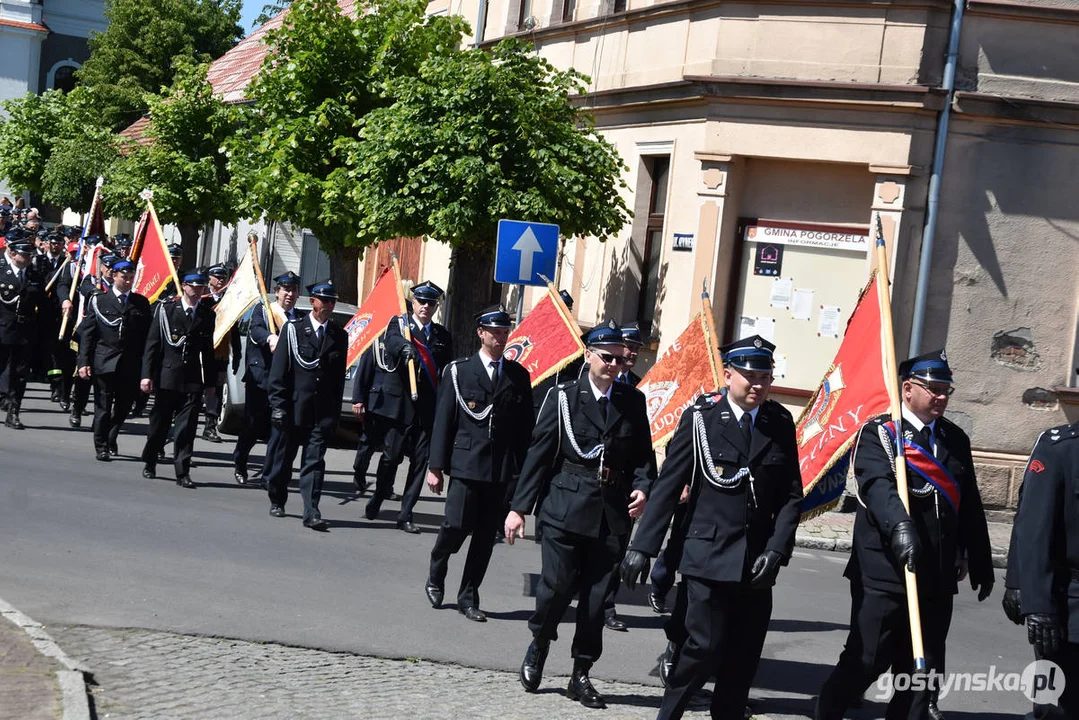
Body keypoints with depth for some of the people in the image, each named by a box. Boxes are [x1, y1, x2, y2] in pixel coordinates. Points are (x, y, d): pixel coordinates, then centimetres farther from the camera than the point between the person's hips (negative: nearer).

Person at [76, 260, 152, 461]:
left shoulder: (141, 303, 9)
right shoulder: (99, 300, 3)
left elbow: (147, 336, 7)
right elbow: (87, 333, 2)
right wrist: (84, 362, -6)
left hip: (131, 366, 2)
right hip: (104, 362, -2)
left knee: (123, 407, 9)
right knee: (103, 408, 0)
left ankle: (111, 441, 31)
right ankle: (101, 447, 9)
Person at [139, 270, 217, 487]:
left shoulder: (207, 315, 9)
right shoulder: (166, 310, 1)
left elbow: (208, 350, 13)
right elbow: (152, 344, -1)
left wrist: (210, 382, 11)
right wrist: (147, 375, -7)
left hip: (193, 380, 1)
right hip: (167, 377, -1)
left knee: (187, 427, -4)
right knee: (159, 424, 10)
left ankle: (183, 473, -2)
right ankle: (149, 463, 29)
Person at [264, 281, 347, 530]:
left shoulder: (340, 337, 8)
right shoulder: (293, 330, 0)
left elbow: (339, 378, 10)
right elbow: (278, 372, -3)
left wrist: (335, 414, 6)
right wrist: (278, 406, -10)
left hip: (323, 413, 1)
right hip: (292, 408, -1)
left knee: (314, 462, -5)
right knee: (282, 458, 11)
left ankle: (312, 513, -9)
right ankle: (277, 501, 30)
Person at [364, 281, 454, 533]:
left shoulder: (443, 336, 14)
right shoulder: (398, 324, 4)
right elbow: (393, 341, -20)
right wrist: (404, 347, -43)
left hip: (428, 408, 3)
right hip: (398, 403, -3)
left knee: (420, 459, -1)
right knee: (391, 455, 1)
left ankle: (406, 514, 6)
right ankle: (378, 497, 27)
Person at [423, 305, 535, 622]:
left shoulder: (519, 376, 10)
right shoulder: (459, 371, 2)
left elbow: (525, 426, 10)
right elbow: (443, 421, 1)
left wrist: (522, 469, 4)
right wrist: (436, 466, -3)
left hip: (502, 469, 3)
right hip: (465, 464, -3)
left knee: (486, 535, 4)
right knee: (457, 525, -8)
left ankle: (468, 597, 15)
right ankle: (435, 577, 20)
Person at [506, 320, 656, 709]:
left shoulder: (633, 401, 7)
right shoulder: (563, 397, -1)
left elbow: (643, 455, 12)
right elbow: (539, 454, -1)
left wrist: (642, 487, -9)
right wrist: (520, 507, -4)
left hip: (613, 516, 2)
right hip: (566, 511, -2)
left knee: (596, 600, 5)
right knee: (555, 589, -5)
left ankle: (581, 675, 19)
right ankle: (539, 645, 25)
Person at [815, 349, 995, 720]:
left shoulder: (956, 439, 14)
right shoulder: (878, 433, -4)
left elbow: (970, 507, 17)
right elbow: (877, 485, -23)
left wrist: (980, 563, 17)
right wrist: (899, 526, -41)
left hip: (937, 578, 5)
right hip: (884, 574, -5)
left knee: (923, 672, 9)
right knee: (866, 662, -2)